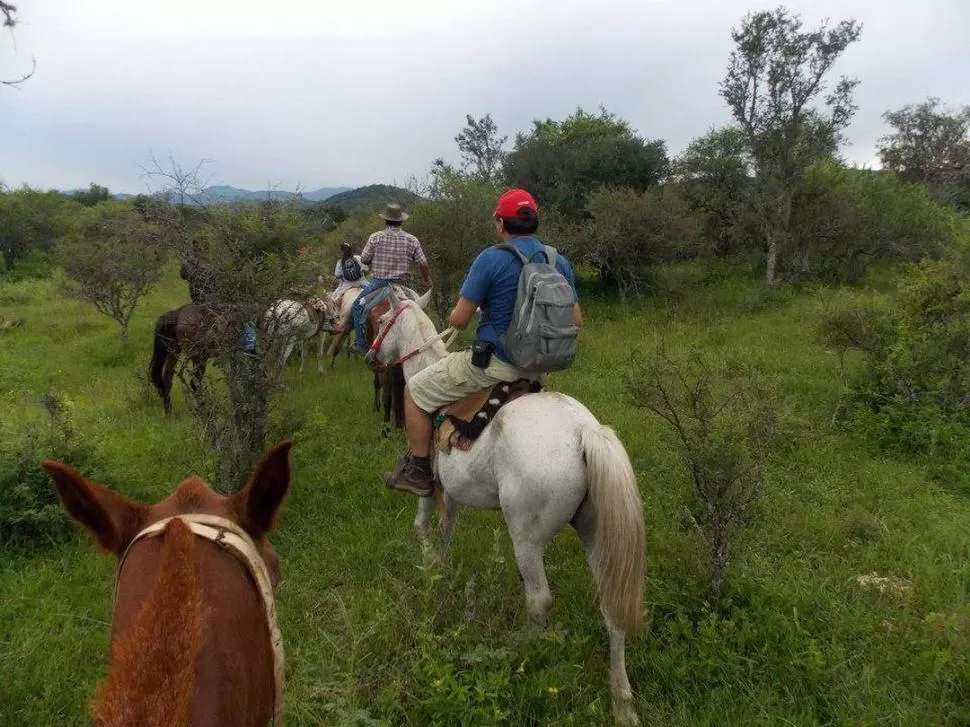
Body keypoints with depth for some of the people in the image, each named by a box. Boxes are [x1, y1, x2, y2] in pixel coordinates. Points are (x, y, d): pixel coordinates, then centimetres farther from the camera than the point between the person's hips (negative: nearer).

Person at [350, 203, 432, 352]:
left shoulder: (375, 237, -6)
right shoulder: (412, 240, 0)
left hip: (378, 282, -2)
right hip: (401, 283, 2)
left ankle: (361, 344, 6)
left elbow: (364, 259, -1)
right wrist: (427, 280, 19)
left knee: (357, 306, 11)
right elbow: (423, 264, 2)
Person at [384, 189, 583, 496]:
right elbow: (576, 320, 8)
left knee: (415, 390, 10)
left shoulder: (491, 258, -16)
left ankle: (419, 473, 17)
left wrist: (455, 315, 9)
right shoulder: (561, 262, 3)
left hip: (494, 363, -7)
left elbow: (458, 320, -14)